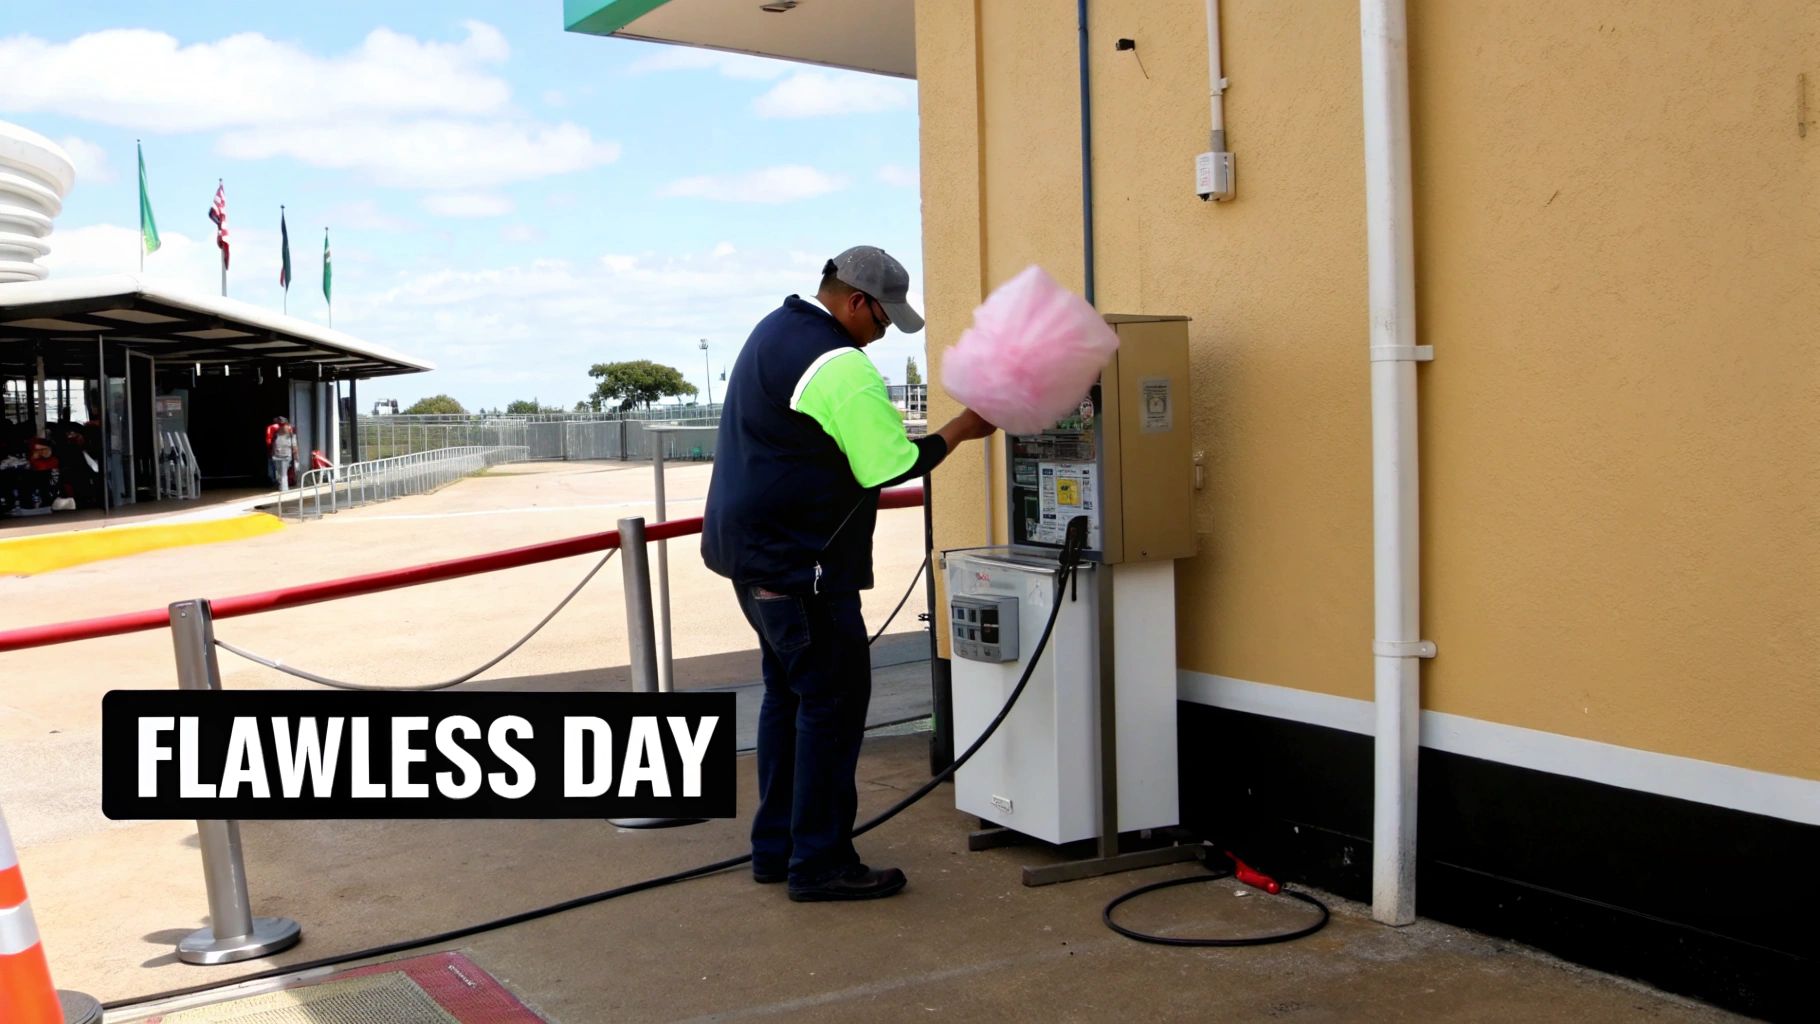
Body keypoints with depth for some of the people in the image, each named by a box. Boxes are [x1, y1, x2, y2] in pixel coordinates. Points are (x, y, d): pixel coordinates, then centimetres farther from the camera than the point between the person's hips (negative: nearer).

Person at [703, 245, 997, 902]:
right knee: (834, 702, -3)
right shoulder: (840, 367, -19)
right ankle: (820, 863, 3)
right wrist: (961, 430, -6)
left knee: (788, 693, 17)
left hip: (752, 550, 10)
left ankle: (775, 847, 24)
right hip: (800, 563, -10)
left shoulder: (775, 330, 13)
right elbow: (892, 466, -19)